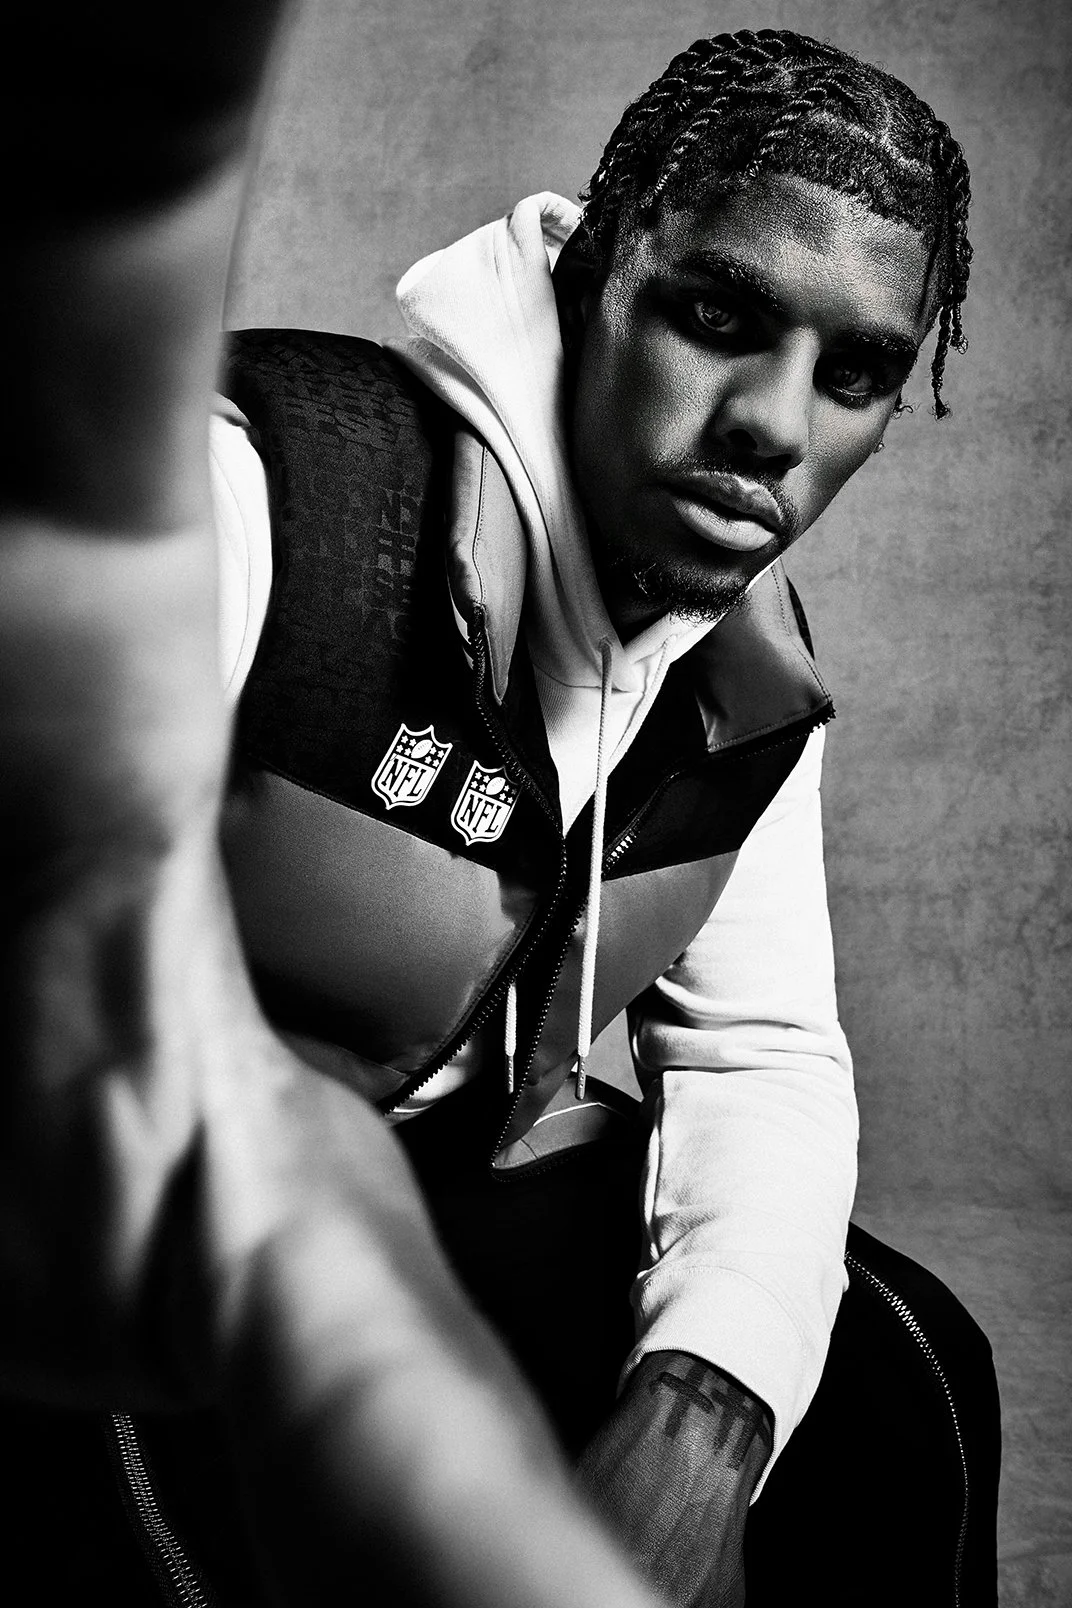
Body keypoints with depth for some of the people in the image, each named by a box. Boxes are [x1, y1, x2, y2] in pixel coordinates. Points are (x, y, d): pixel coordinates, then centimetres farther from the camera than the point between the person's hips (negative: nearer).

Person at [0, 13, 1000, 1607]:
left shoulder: (754, 676, -1)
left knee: (892, 1369, -3)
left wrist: (700, 1413, -19)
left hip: (461, 1178, 6)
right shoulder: (253, 488, -26)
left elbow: (760, 1050, 0)